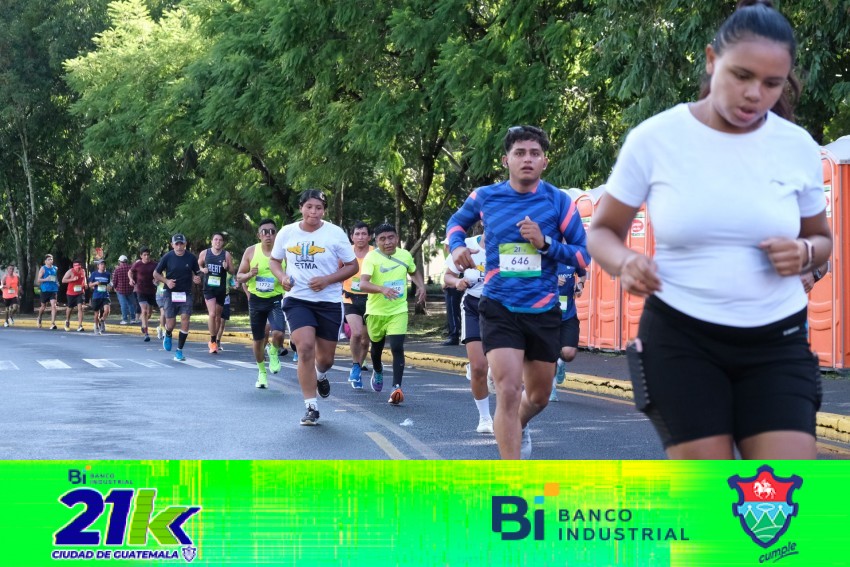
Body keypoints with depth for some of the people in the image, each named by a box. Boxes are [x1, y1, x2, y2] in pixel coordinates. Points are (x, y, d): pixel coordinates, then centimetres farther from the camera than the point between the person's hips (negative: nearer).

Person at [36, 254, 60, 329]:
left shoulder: (55, 268, 11)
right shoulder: (43, 269, -2)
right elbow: (38, 280, -5)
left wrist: (57, 282, 9)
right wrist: (46, 279, -20)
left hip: (53, 290, 2)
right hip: (45, 290, -2)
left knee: (53, 305, -14)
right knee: (43, 306, 11)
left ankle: (53, 323, -18)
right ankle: (39, 319, 40)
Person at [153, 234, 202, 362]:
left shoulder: (191, 258, 0)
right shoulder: (167, 257, -3)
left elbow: (197, 273, 12)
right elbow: (156, 274, 5)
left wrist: (196, 278, -11)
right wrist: (166, 281, -12)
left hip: (186, 294, 1)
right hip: (170, 293, -1)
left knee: (185, 321, -11)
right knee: (171, 324, -3)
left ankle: (179, 351, 0)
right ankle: (168, 336, 35)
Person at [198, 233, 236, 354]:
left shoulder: (226, 255, 0)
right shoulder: (204, 253, 1)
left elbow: (233, 271, 4)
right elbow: (198, 266, 16)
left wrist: (227, 268, -17)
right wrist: (202, 269, -6)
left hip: (221, 288, 2)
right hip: (208, 288, -2)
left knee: (218, 316, 12)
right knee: (212, 314, -18)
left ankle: (214, 340, 29)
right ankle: (213, 341, -10)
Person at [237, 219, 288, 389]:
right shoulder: (251, 251, -2)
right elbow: (239, 277, 5)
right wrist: (249, 275, -16)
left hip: (276, 299, -2)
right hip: (256, 300, 2)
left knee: (278, 333, -23)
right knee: (258, 339, 9)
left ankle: (274, 353, 12)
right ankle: (261, 372, 31)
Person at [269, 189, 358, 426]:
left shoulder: (335, 233, -5)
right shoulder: (287, 233, 1)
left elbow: (352, 266, 0)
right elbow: (274, 260, 16)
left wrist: (327, 280, -15)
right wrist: (282, 277, -6)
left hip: (329, 301, 0)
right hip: (297, 300, 0)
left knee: (326, 358, 8)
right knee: (305, 347, -20)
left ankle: (320, 375, 48)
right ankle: (311, 407, -11)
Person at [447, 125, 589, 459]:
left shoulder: (559, 202, -4)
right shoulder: (485, 197, -1)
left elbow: (583, 257, -3)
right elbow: (457, 221, 21)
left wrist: (545, 243, -18)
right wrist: (457, 245, 0)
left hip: (543, 311, 2)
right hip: (499, 309, -2)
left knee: (539, 397, 18)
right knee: (508, 391, -19)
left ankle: (518, 428, 54)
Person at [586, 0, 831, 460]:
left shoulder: (798, 146, 0)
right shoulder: (654, 138, -6)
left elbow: (821, 238, 16)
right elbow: (602, 230, 5)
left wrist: (804, 253, -9)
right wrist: (624, 262, -19)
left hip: (776, 342, 2)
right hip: (680, 339, -2)